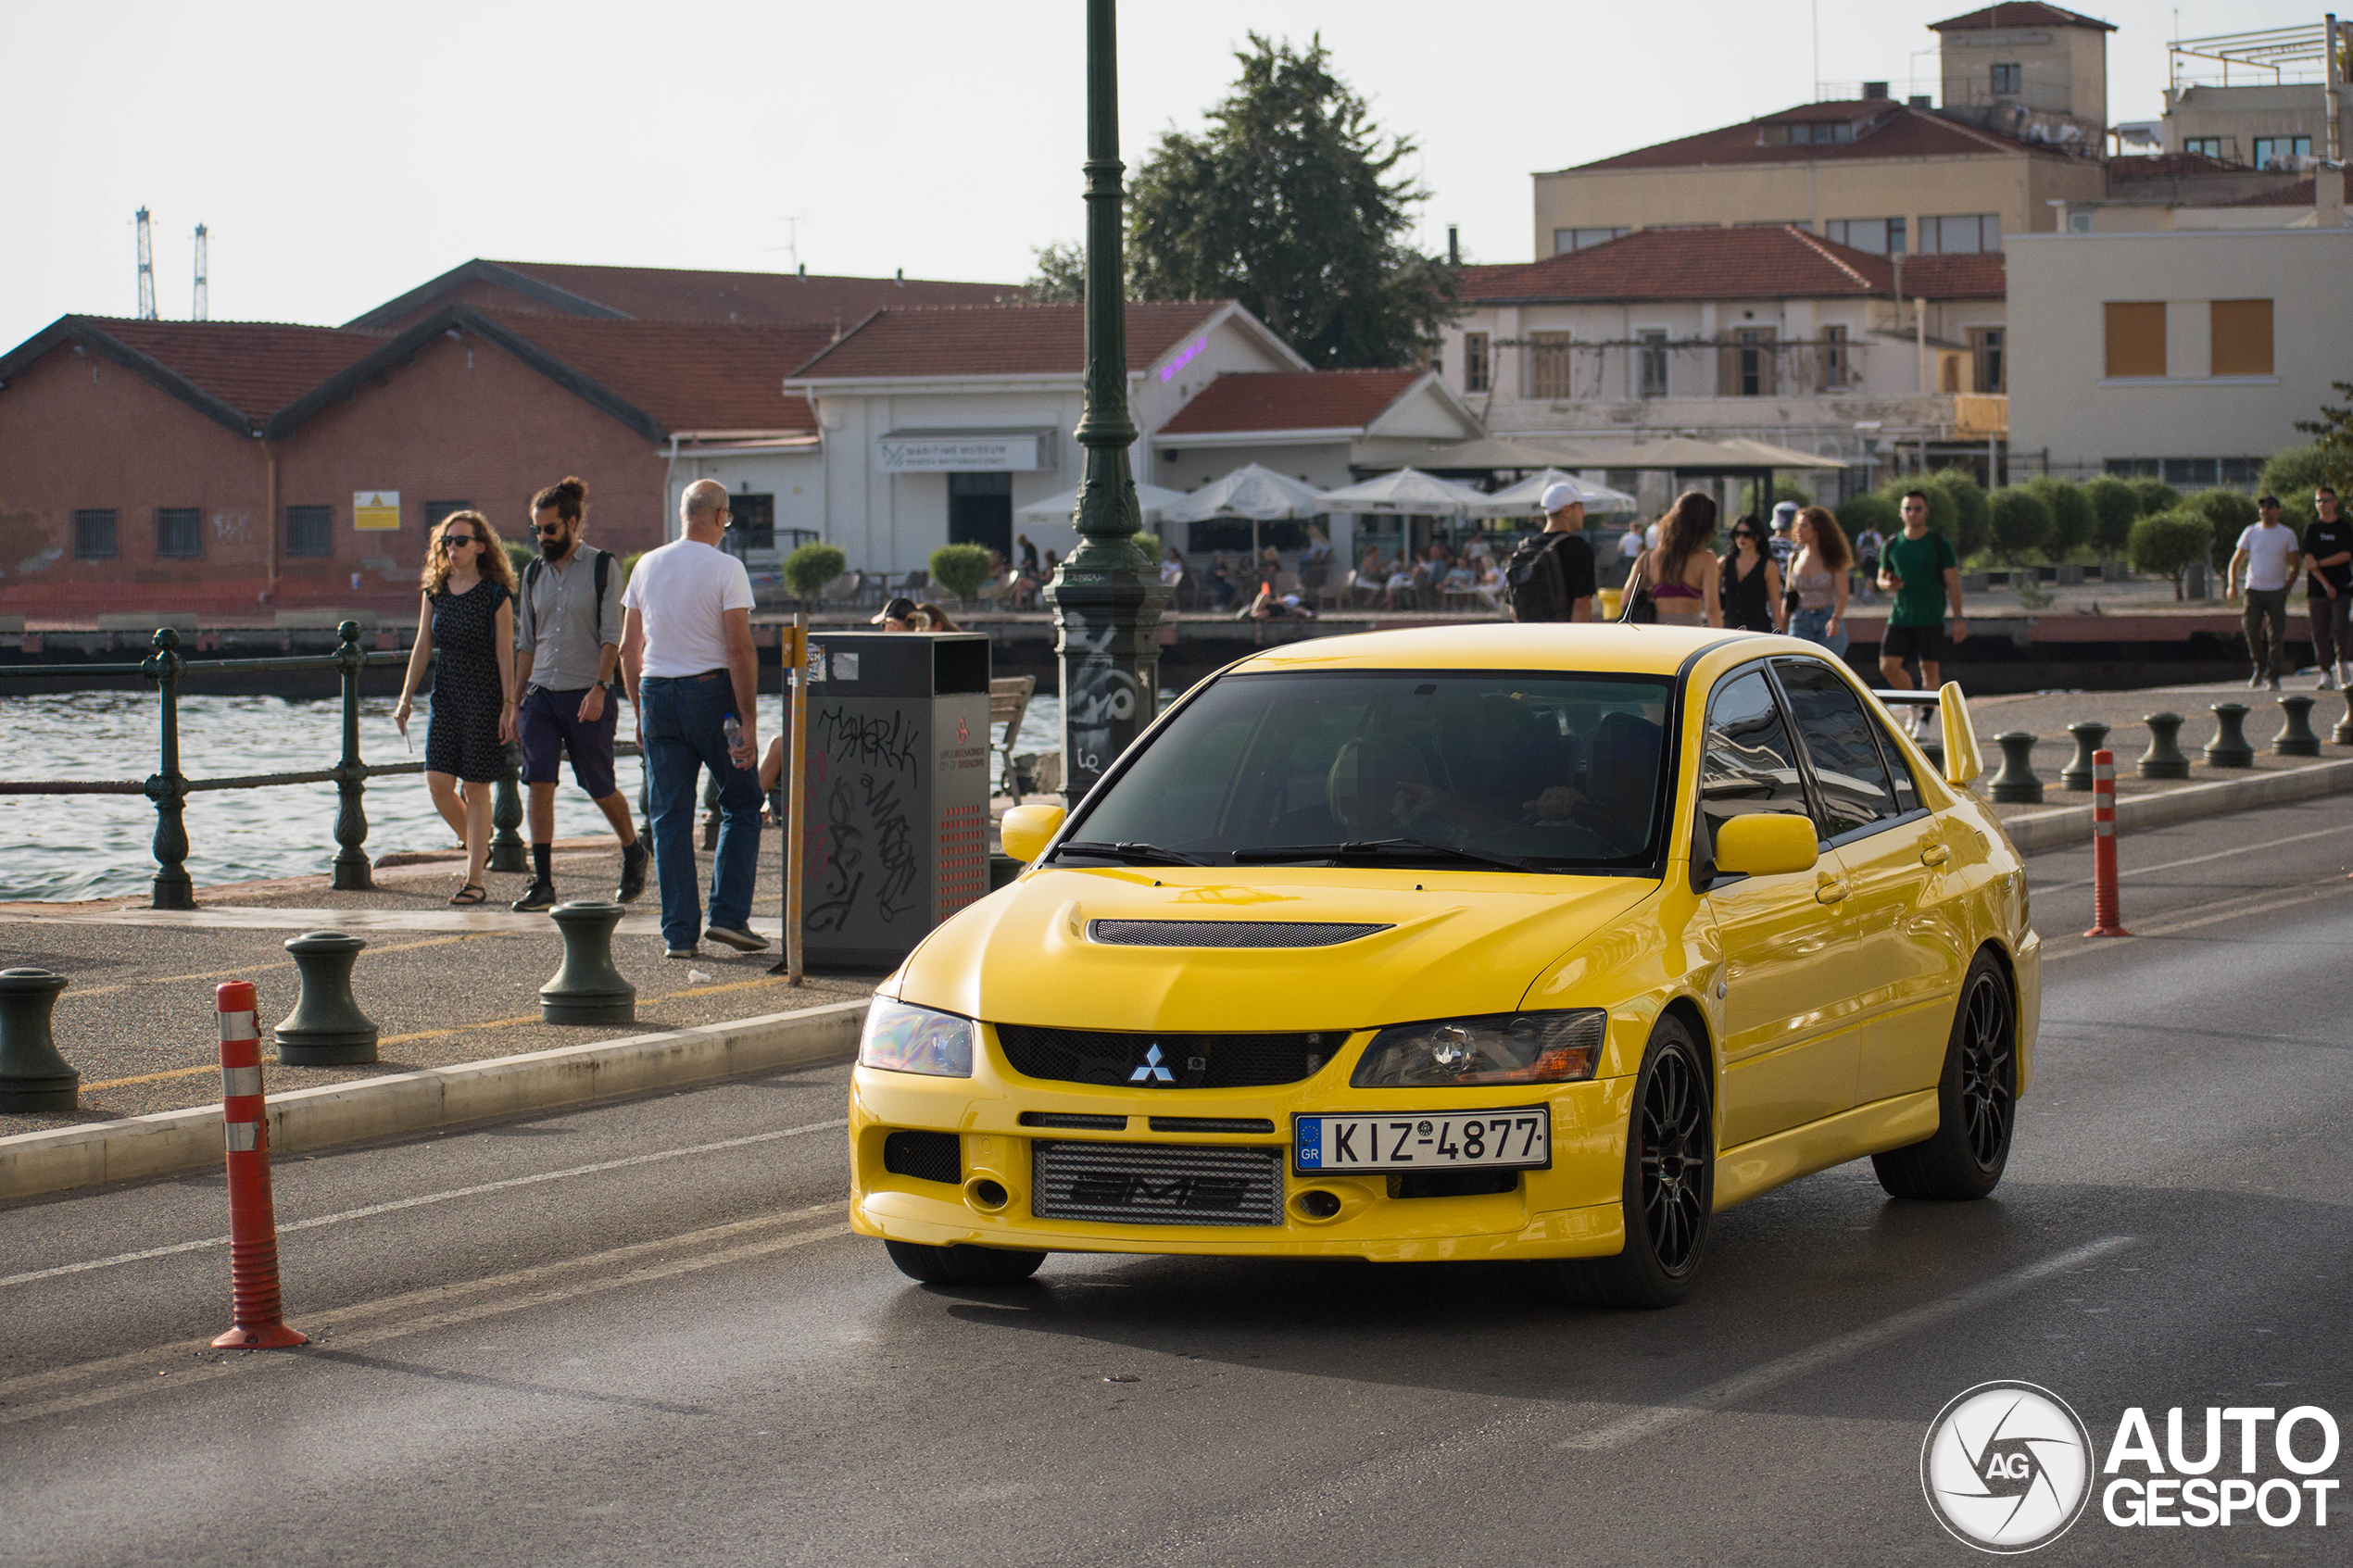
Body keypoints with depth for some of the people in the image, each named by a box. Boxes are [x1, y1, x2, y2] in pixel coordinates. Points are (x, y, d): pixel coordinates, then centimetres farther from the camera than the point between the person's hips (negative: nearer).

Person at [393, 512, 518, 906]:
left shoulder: (496, 594, -7)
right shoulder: (435, 592, 7)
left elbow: (505, 654, -7)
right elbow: (422, 647, 10)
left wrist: (508, 706, -12)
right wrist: (406, 698, 6)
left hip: (484, 696, -5)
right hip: (446, 695, 5)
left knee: (476, 787, -2)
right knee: (438, 783, -3)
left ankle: (474, 880, 3)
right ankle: (476, 847, 23)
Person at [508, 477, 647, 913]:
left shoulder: (602, 568, -3)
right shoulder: (534, 574, 12)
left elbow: (612, 636, -8)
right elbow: (526, 643, 16)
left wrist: (599, 688, -20)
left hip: (587, 696, -4)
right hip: (541, 694, 4)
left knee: (600, 789, 5)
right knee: (539, 783, -8)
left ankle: (634, 856, 31)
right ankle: (542, 882, -7)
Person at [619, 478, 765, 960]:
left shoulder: (647, 566, 7)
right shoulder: (725, 568, -8)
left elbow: (628, 648, 11)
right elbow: (740, 650, -13)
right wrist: (748, 720, -12)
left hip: (657, 693, 4)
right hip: (711, 692, -4)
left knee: (670, 817, 6)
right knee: (740, 803, 9)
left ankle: (679, 932, 5)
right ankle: (728, 915, -1)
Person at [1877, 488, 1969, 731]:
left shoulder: (1940, 544, -3)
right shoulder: (1892, 546, 7)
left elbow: (1953, 582, -2)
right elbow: (1882, 577, 18)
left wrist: (1958, 618, -8)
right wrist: (1887, 584, -8)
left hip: (1931, 618, -3)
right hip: (1900, 617, 3)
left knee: (1929, 668, -2)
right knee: (1888, 666, -5)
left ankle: (1924, 720, 8)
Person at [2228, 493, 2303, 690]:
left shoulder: (2287, 534, 4)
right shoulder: (2250, 532, 6)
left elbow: (2295, 565, 9)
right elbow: (2236, 562, 8)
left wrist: (2287, 588, -3)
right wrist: (2232, 585, -6)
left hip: (2277, 592, -1)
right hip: (2254, 590, 1)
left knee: (2276, 635, -3)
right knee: (2251, 628, -13)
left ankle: (2273, 676, 2)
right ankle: (2260, 667, 7)